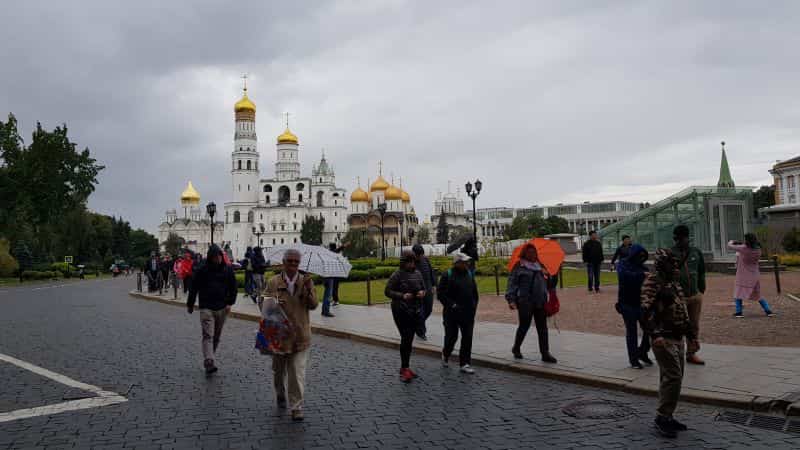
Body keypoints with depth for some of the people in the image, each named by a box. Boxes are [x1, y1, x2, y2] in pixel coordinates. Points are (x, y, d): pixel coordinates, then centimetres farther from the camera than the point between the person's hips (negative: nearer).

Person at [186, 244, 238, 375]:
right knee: (208, 335, -14)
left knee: (216, 337, 10)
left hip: (222, 309, 3)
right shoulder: (202, 270, 0)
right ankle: (209, 363, -22)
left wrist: (230, 303, -1)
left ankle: (208, 360, 24)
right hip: (206, 308, -3)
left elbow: (233, 288, 9)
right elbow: (194, 288, 7)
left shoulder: (227, 270, 6)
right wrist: (190, 304, 11)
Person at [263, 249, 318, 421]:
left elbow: (313, 305, -6)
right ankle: (280, 395, 44)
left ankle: (296, 408, -1)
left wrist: (308, 289, -21)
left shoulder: (306, 281, 1)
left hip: (300, 335, -1)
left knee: (298, 373, -7)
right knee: (278, 369, 19)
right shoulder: (273, 282, 0)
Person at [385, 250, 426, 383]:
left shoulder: (417, 274, 7)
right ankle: (405, 369, -4)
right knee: (405, 338, -11)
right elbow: (387, 291, -9)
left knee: (409, 339, 10)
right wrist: (402, 296, -22)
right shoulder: (397, 275, -9)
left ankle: (405, 367, 21)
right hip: (401, 311, -5)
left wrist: (422, 293, -6)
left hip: (415, 311, 6)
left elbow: (423, 288, 17)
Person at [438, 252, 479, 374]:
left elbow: (475, 292, 17)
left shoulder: (469, 274, 9)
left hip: (468, 313, 5)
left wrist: (474, 306, 7)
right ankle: (445, 355, 33)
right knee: (451, 336, 5)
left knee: (467, 338, 3)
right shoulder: (447, 275, -9)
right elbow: (440, 293, -12)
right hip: (452, 313, -5)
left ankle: (465, 363, 10)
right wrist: (452, 305, -18)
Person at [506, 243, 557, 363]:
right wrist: (511, 299, -14)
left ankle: (545, 353, 8)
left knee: (542, 327, 4)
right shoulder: (519, 267, -1)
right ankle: (516, 348, 25)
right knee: (524, 325, 2)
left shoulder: (540, 266, 16)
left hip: (540, 301, 5)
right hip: (525, 301, -5)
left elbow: (547, 281, 25)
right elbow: (512, 283, -6)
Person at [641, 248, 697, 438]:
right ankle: (662, 417, -4)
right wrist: (655, 334, -30)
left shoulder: (674, 281, 17)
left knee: (672, 377, 12)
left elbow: (684, 310, 24)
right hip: (663, 338, -9)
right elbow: (647, 309, -22)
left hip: (677, 337, 9)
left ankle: (667, 416, 21)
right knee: (673, 376, -13)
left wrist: (691, 336, 23)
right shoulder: (653, 280, -12)